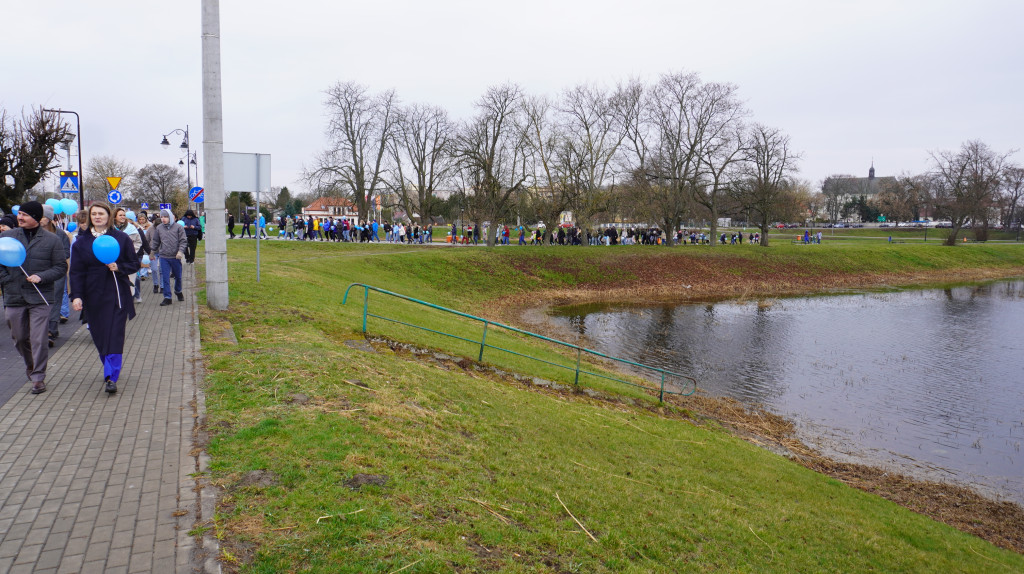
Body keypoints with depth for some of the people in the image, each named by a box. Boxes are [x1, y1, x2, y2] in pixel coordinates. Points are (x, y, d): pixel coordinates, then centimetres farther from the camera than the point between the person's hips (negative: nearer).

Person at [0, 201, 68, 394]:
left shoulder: (51, 240, -1)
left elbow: (61, 267, -1)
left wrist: (41, 276, -15)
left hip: (39, 298, -3)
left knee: (38, 339, -6)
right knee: (19, 337, 15)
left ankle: (38, 378, 5)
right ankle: (30, 365, 40)